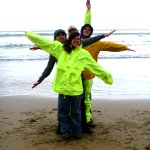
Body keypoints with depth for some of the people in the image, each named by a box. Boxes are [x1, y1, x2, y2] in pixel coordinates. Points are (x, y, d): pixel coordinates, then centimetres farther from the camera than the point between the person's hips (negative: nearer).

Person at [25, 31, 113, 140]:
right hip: (62, 86, 1)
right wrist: (29, 34, 9)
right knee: (63, 111, 8)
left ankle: (77, 131, 30)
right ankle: (65, 131, 25)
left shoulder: (84, 54, 2)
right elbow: (43, 41, 7)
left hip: (76, 87, -1)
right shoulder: (60, 48, 4)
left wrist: (107, 77, 6)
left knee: (76, 112, 12)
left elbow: (96, 67, 6)